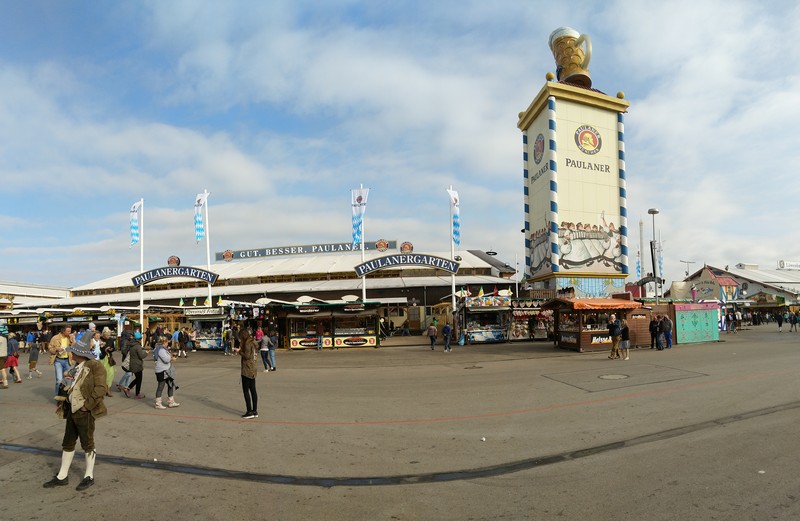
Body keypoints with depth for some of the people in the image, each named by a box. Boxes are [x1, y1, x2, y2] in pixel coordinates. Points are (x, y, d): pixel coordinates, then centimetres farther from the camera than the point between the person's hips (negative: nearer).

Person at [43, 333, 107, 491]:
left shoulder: (95, 366, -18)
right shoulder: (77, 367, 8)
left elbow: (101, 389, -23)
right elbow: (74, 388, 18)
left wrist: (87, 405, -20)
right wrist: (65, 403, 10)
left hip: (85, 413, -8)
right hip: (72, 411, 8)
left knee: (87, 444, 6)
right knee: (67, 443, 16)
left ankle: (89, 477, 20)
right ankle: (62, 476, 30)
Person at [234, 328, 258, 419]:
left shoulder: (247, 343, -15)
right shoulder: (252, 342, 13)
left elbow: (247, 356, -19)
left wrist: (239, 351, -8)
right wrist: (241, 350, 11)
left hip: (247, 370, -9)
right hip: (252, 370, 9)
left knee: (246, 390, -3)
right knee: (253, 390, 11)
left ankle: (249, 412, -1)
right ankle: (255, 411, 16)